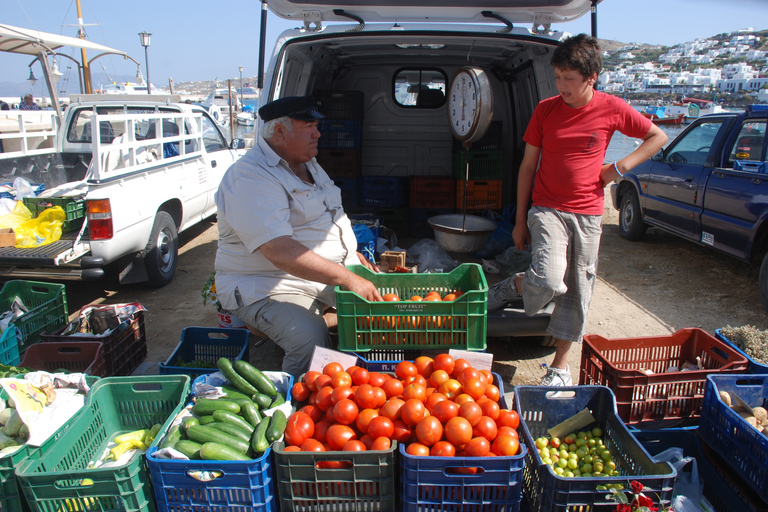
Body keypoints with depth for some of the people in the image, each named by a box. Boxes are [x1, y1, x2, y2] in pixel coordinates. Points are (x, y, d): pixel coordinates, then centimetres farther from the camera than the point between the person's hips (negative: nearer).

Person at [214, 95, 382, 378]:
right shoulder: (250, 178, -19)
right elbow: (280, 252, -31)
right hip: (268, 287, -8)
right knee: (311, 339, -33)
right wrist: (348, 278, -33)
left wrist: (353, 254, 11)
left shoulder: (307, 164, 12)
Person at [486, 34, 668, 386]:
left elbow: (658, 137, 14)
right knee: (549, 282, -24)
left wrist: (621, 166, -1)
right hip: (546, 209, -1)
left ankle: (560, 364, 22)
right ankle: (514, 286, 10)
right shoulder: (545, 109, 0)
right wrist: (520, 220, 4)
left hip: (588, 215, 2)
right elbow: (527, 166, 4)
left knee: (577, 291, 6)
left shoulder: (611, 109, 0)